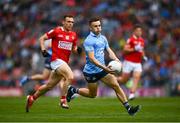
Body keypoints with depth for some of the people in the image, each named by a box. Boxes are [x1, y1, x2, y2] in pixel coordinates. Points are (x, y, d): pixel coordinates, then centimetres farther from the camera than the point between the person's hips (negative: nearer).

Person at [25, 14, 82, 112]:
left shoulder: (73, 35, 10)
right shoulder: (56, 31, -6)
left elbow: (73, 48, 21)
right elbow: (42, 38, 2)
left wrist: (77, 49, -1)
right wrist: (43, 50, -10)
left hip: (64, 62, 7)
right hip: (56, 60, -7)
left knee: (49, 86, 13)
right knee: (70, 77, -27)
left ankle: (31, 98, 30)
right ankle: (63, 99, -15)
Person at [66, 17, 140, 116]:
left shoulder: (103, 38, 7)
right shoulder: (89, 41, -18)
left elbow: (109, 51, 10)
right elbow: (92, 58, -24)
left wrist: (115, 59, -13)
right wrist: (105, 68, -33)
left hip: (102, 70, 6)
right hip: (91, 71, -6)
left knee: (116, 85, -7)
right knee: (92, 94, 8)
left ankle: (128, 108, -8)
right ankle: (74, 90, 31)